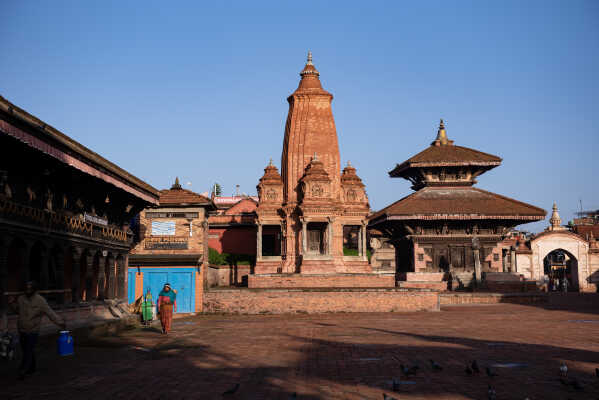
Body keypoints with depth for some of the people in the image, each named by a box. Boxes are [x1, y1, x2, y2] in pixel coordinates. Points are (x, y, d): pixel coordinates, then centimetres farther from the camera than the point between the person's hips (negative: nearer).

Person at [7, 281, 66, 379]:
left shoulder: (40, 301, -12)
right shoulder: (21, 299, 2)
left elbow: (50, 313, -13)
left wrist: (60, 322, -20)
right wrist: (12, 303, 2)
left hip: (33, 331, -5)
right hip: (22, 330, 5)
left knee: (28, 352, -8)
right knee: (26, 350, 14)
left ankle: (22, 371, -3)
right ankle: (31, 368, 29)